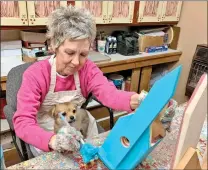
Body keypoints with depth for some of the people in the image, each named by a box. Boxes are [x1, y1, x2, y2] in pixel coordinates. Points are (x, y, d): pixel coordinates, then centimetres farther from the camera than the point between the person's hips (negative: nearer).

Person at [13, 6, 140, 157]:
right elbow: (22, 122, -27)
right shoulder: (35, 75, -21)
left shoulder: (87, 68, -12)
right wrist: (53, 140, -46)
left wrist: (133, 100, -51)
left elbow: (109, 93, -29)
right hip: (46, 136, -2)